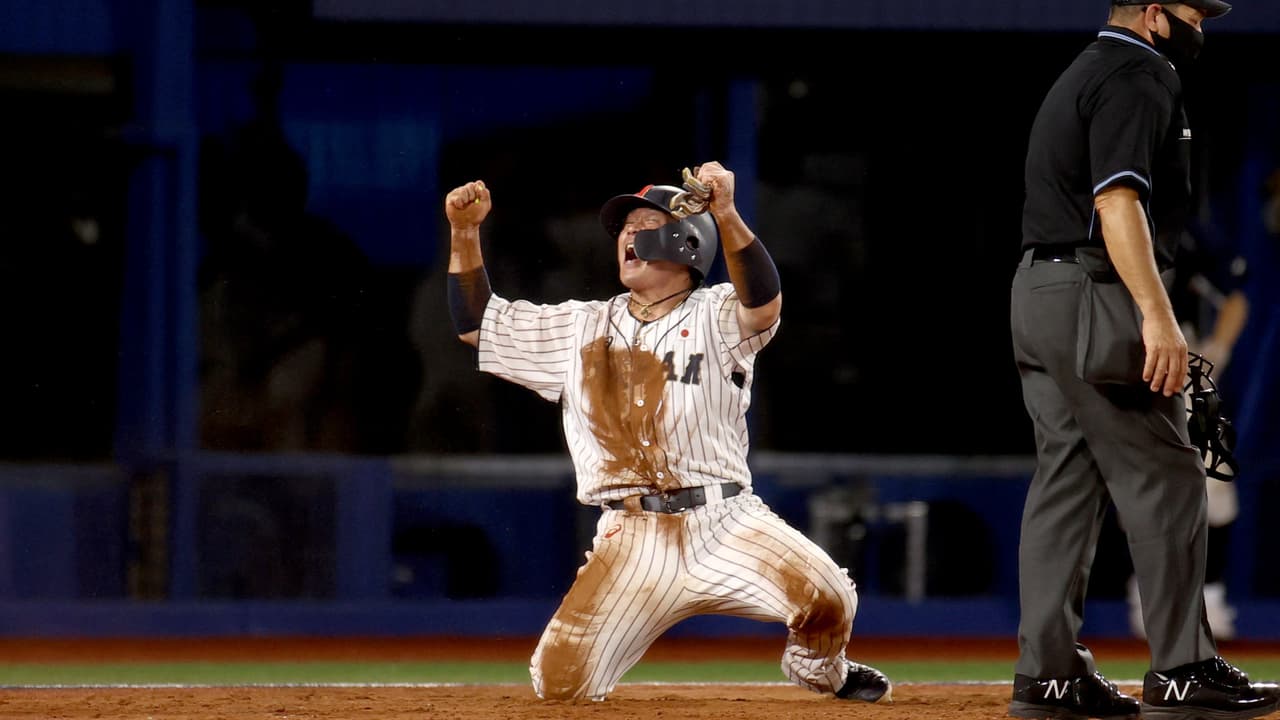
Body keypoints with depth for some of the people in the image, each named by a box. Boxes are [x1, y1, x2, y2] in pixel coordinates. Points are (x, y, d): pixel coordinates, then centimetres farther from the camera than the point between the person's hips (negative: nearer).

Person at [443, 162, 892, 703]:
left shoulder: (714, 317, 5)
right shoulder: (580, 327, 17)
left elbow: (764, 304, -18)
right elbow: (477, 325, 18)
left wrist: (726, 215, -32)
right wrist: (465, 232, 5)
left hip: (725, 522, -2)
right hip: (631, 542, 2)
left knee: (826, 597, -27)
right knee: (559, 687, -13)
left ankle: (820, 671, 10)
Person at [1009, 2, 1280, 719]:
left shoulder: (1084, 74, 21)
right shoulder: (1136, 78, -12)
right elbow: (1117, 200, -23)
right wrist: (1157, 315, -30)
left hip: (1040, 286, 10)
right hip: (1094, 302, -10)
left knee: (1068, 476, 8)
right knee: (1166, 478, -6)